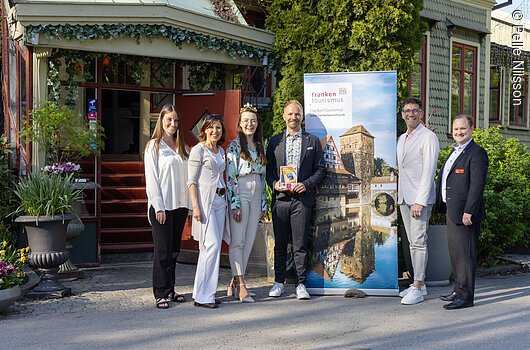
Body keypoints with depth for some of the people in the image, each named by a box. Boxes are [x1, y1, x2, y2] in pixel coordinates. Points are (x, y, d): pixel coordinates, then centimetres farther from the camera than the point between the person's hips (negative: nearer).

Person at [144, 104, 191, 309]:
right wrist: (158, 206, -14)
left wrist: (189, 204, 6)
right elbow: (151, 179, -7)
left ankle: (170, 290, 19)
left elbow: (187, 176, 13)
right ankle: (161, 293, 3)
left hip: (180, 204, 6)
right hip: (162, 206, -5)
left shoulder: (182, 147, 14)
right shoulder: (154, 146, -2)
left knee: (174, 250, 10)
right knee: (163, 250, -4)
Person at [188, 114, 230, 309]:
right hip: (204, 200, -7)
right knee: (211, 244, -13)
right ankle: (202, 296, -8)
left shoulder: (221, 151, 17)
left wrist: (226, 199, 16)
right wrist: (195, 206, -16)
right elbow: (191, 181, -8)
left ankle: (208, 292, 14)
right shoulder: (198, 149, -4)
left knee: (214, 246, 7)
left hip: (220, 200, 7)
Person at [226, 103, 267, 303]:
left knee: (249, 243, 5)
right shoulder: (234, 146, -3)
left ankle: (234, 284, 12)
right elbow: (230, 176, -8)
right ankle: (241, 286, -8)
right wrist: (235, 204, -14)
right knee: (237, 242, -8)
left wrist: (264, 204, 14)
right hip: (239, 195, -6)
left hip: (256, 197, 6)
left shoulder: (260, 147, 15)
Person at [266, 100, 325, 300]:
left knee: (300, 244, 1)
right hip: (280, 198, 2)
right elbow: (268, 168, 12)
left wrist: (306, 184, -10)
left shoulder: (313, 141, 8)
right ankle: (279, 281, 18)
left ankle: (301, 284, 10)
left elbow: (320, 169, 5)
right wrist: (274, 184, -6)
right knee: (280, 243, 8)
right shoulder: (274, 141, 12)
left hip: (302, 199, -1)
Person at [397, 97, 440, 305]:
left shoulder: (428, 137, -7)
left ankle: (417, 288, -4)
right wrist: (400, 195, 10)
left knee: (419, 242, -8)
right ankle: (419, 284, 18)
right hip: (404, 197, 8)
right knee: (412, 243, 10)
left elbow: (428, 171, -13)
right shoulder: (401, 139, 17)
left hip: (420, 197, -8)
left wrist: (420, 201, -19)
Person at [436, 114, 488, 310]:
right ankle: (458, 289, 28)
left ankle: (465, 296, 1)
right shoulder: (454, 152, 19)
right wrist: (444, 207, 17)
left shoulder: (477, 153, -11)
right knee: (455, 252, 17)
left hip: (464, 213, -10)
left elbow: (477, 185, -18)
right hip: (451, 211, 10)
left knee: (465, 253, -5)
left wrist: (468, 212, -22)